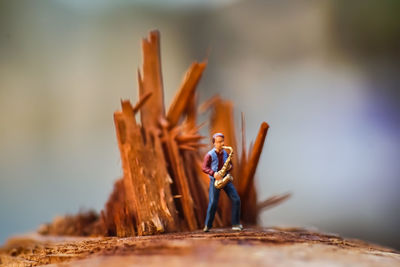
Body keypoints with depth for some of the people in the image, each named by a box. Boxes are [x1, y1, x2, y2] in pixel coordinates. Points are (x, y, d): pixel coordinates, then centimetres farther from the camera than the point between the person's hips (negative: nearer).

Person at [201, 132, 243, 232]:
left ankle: (236, 224, 2)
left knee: (236, 200, -6)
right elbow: (204, 167, -7)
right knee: (213, 203, -11)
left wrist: (230, 166, -3)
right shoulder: (209, 155, -4)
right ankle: (207, 225, 5)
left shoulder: (225, 153, 10)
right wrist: (213, 173, -22)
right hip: (215, 180, -4)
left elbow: (230, 164, 21)